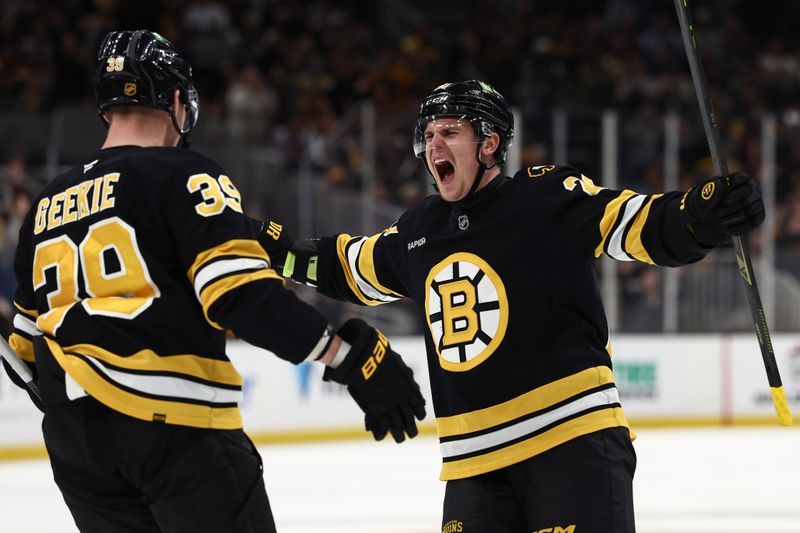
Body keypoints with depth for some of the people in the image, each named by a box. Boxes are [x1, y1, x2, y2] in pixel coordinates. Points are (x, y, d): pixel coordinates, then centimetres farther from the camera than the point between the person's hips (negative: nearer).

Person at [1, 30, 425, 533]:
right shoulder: (182, 175, -3)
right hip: (175, 426, -7)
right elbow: (241, 291, -17)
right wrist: (353, 357, -17)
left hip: (74, 444, 7)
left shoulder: (47, 204, 17)